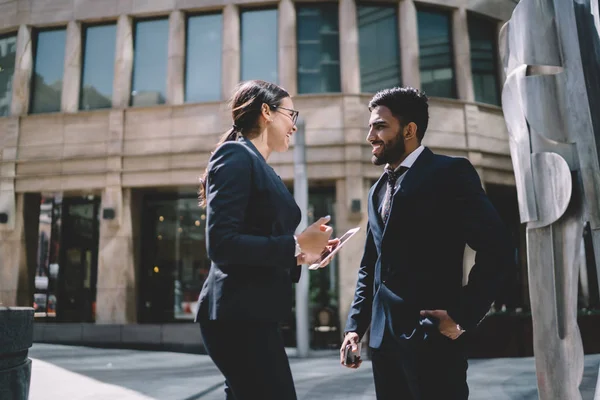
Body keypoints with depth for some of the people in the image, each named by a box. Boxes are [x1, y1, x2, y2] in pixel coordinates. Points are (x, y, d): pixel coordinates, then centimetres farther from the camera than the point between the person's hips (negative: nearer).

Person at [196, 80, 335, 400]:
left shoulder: (258, 165, 18)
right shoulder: (236, 155, -10)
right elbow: (221, 244, -21)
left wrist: (301, 254, 7)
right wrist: (295, 245, -16)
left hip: (251, 314, 10)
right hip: (239, 316, -10)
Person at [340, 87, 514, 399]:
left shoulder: (450, 172, -5)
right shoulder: (378, 190, 16)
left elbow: (497, 248, -12)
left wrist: (464, 315, -14)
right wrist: (355, 324, 9)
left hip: (432, 334, -7)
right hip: (383, 337, 7)